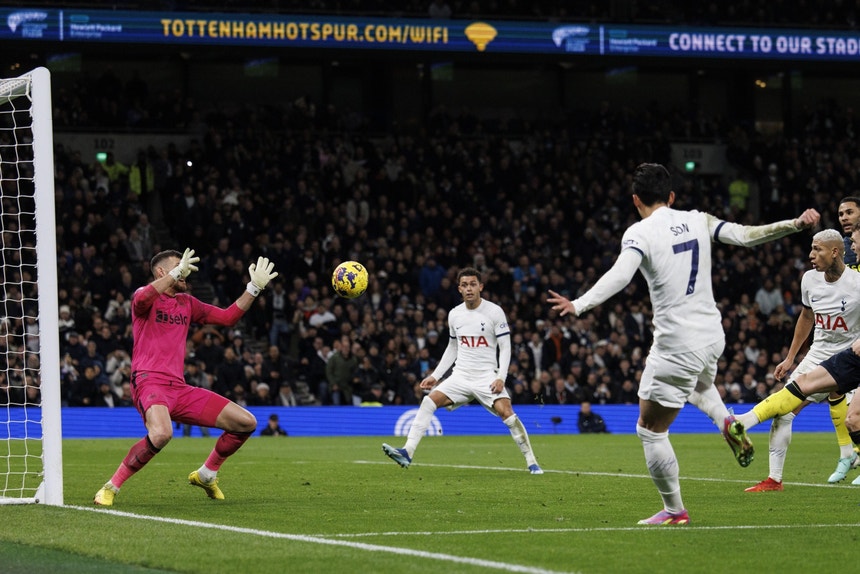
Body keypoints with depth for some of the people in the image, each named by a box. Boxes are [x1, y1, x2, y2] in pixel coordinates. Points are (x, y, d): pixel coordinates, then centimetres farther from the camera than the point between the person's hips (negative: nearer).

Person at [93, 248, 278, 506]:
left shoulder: (187, 303, 21)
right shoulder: (147, 298, 1)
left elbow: (228, 317, 25)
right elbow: (141, 299, -26)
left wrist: (254, 288, 18)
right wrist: (177, 272, -25)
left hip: (179, 388, 7)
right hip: (149, 383, -7)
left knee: (246, 423, 3)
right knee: (161, 434, -39)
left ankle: (206, 475, 23)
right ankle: (111, 487, -22)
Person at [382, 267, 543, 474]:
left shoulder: (494, 312, -6)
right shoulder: (454, 314, 8)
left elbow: (505, 347, -5)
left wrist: (501, 378, -17)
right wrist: (435, 376, 14)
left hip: (487, 376, -4)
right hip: (461, 376, 4)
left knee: (506, 411, -22)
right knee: (429, 401, -14)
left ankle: (532, 462, -11)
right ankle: (407, 452, -17)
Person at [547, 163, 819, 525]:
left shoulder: (640, 233, -11)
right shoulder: (697, 221, 5)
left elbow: (620, 275, -28)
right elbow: (745, 235, 3)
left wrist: (578, 305, -38)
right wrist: (796, 225, 10)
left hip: (677, 344, -7)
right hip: (713, 337, 7)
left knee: (650, 429, 7)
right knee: (699, 384, 42)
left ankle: (674, 510, 11)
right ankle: (729, 423, 14)